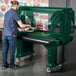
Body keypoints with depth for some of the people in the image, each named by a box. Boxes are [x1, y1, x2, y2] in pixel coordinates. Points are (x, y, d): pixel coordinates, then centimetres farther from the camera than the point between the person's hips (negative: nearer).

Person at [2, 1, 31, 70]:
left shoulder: (6, 13, 11)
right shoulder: (14, 13, -12)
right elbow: (21, 25, -14)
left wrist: (16, 27, 31)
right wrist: (27, 25, 6)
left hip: (5, 34, 7)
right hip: (11, 35, -7)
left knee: (5, 50, 12)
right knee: (12, 50, 5)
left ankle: (4, 64, 21)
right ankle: (11, 65, 14)